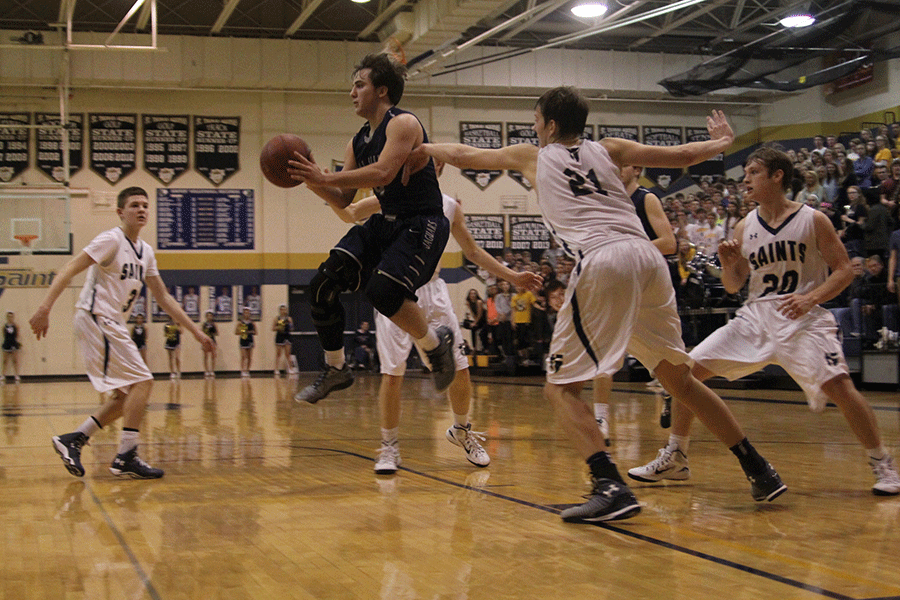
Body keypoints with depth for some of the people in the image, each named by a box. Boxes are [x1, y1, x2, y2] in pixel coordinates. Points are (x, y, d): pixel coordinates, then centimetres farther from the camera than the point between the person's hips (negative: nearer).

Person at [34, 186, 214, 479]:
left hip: (111, 324, 9)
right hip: (96, 319, -9)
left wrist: (196, 331, 17)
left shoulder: (146, 252, 15)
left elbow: (163, 297, 20)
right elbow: (70, 269, -18)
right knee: (142, 381, -14)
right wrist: (45, 308, -30)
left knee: (127, 394, 11)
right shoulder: (112, 240, -10)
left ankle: (73, 440, 14)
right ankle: (126, 458, -10)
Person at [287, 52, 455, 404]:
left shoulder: (403, 124, -12)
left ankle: (436, 343, -2)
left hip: (422, 226, -8)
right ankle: (335, 369, 12)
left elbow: (384, 173, -28)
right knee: (323, 284, -4)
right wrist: (310, 180, -3)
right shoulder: (357, 143, 13)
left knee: (382, 289, -29)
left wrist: (325, 178, -28)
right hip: (385, 223, 8)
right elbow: (343, 201, 14)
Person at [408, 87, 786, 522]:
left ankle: (611, 487, -19)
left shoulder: (532, 156, 20)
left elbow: (463, 155, 32)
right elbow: (682, 155, 28)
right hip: (648, 256, 5)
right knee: (680, 379, 19)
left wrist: (424, 149, 52)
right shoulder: (609, 149, 25)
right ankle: (760, 472, 21)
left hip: (601, 262, -5)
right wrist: (719, 142, 48)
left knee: (561, 387, 1)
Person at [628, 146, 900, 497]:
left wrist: (811, 297, -20)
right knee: (687, 369, -4)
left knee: (838, 385, -25)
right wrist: (729, 265, -9)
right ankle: (675, 458, 10)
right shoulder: (745, 227, 8)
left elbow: (844, 270, -4)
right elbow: (733, 286, 14)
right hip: (756, 316, 5)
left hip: (803, 318, -4)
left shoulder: (812, 220, -4)